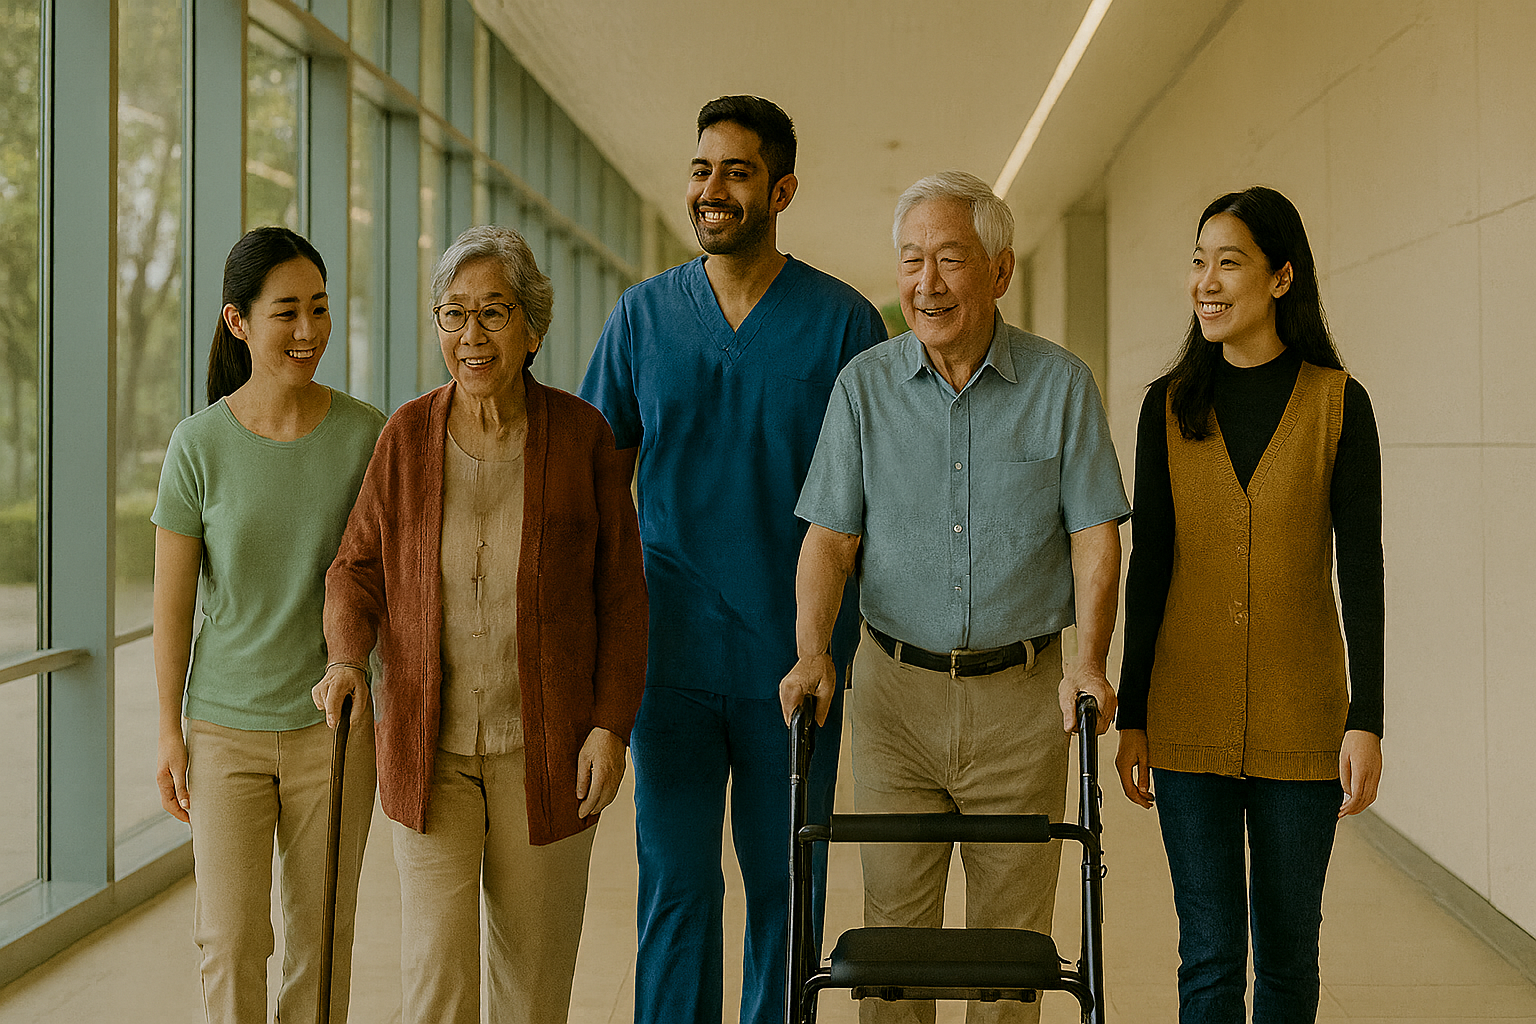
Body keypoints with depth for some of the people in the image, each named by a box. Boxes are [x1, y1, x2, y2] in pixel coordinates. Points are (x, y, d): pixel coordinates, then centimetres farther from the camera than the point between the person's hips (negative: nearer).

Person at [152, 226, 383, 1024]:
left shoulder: (367, 433, -6)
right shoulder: (199, 443, -8)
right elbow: (173, 599, -2)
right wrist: (170, 733, -1)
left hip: (333, 723, 1)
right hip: (226, 727, -1)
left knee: (321, 936, 8)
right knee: (230, 937, 0)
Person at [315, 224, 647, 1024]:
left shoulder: (581, 436, -6)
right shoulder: (407, 435, -3)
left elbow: (621, 592, -2)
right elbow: (358, 569, 4)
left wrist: (612, 724, -8)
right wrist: (347, 659, -15)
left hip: (545, 748, 0)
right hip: (429, 747, 1)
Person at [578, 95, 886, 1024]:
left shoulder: (842, 320, -2)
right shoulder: (645, 313, 5)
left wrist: (863, 642, -4)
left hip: (793, 656, -1)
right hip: (673, 651, 1)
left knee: (784, 888, 9)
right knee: (675, 884, 3)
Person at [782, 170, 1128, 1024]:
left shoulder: (1062, 384, -1)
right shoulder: (864, 386, 2)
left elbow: (1095, 535, -2)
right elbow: (831, 536, 0)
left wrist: (1089, 663, -15)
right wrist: (813, 652, -16)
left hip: (1022, 696, -1)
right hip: (896, 689, 1)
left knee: (1012, 940, 7)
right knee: (894, 933, 5)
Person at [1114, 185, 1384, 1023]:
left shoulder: (1339, 403, -3)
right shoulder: (1169, 406, 3)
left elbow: (1361, 569, -5)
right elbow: (1147, 567, 4)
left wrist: (1367, 720, -10)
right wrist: (1130, 717, 2)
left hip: (1300, 718, -1)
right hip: (1190, 721, 1)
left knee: (1287, 948, 10)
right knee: (1210, 954, 2)